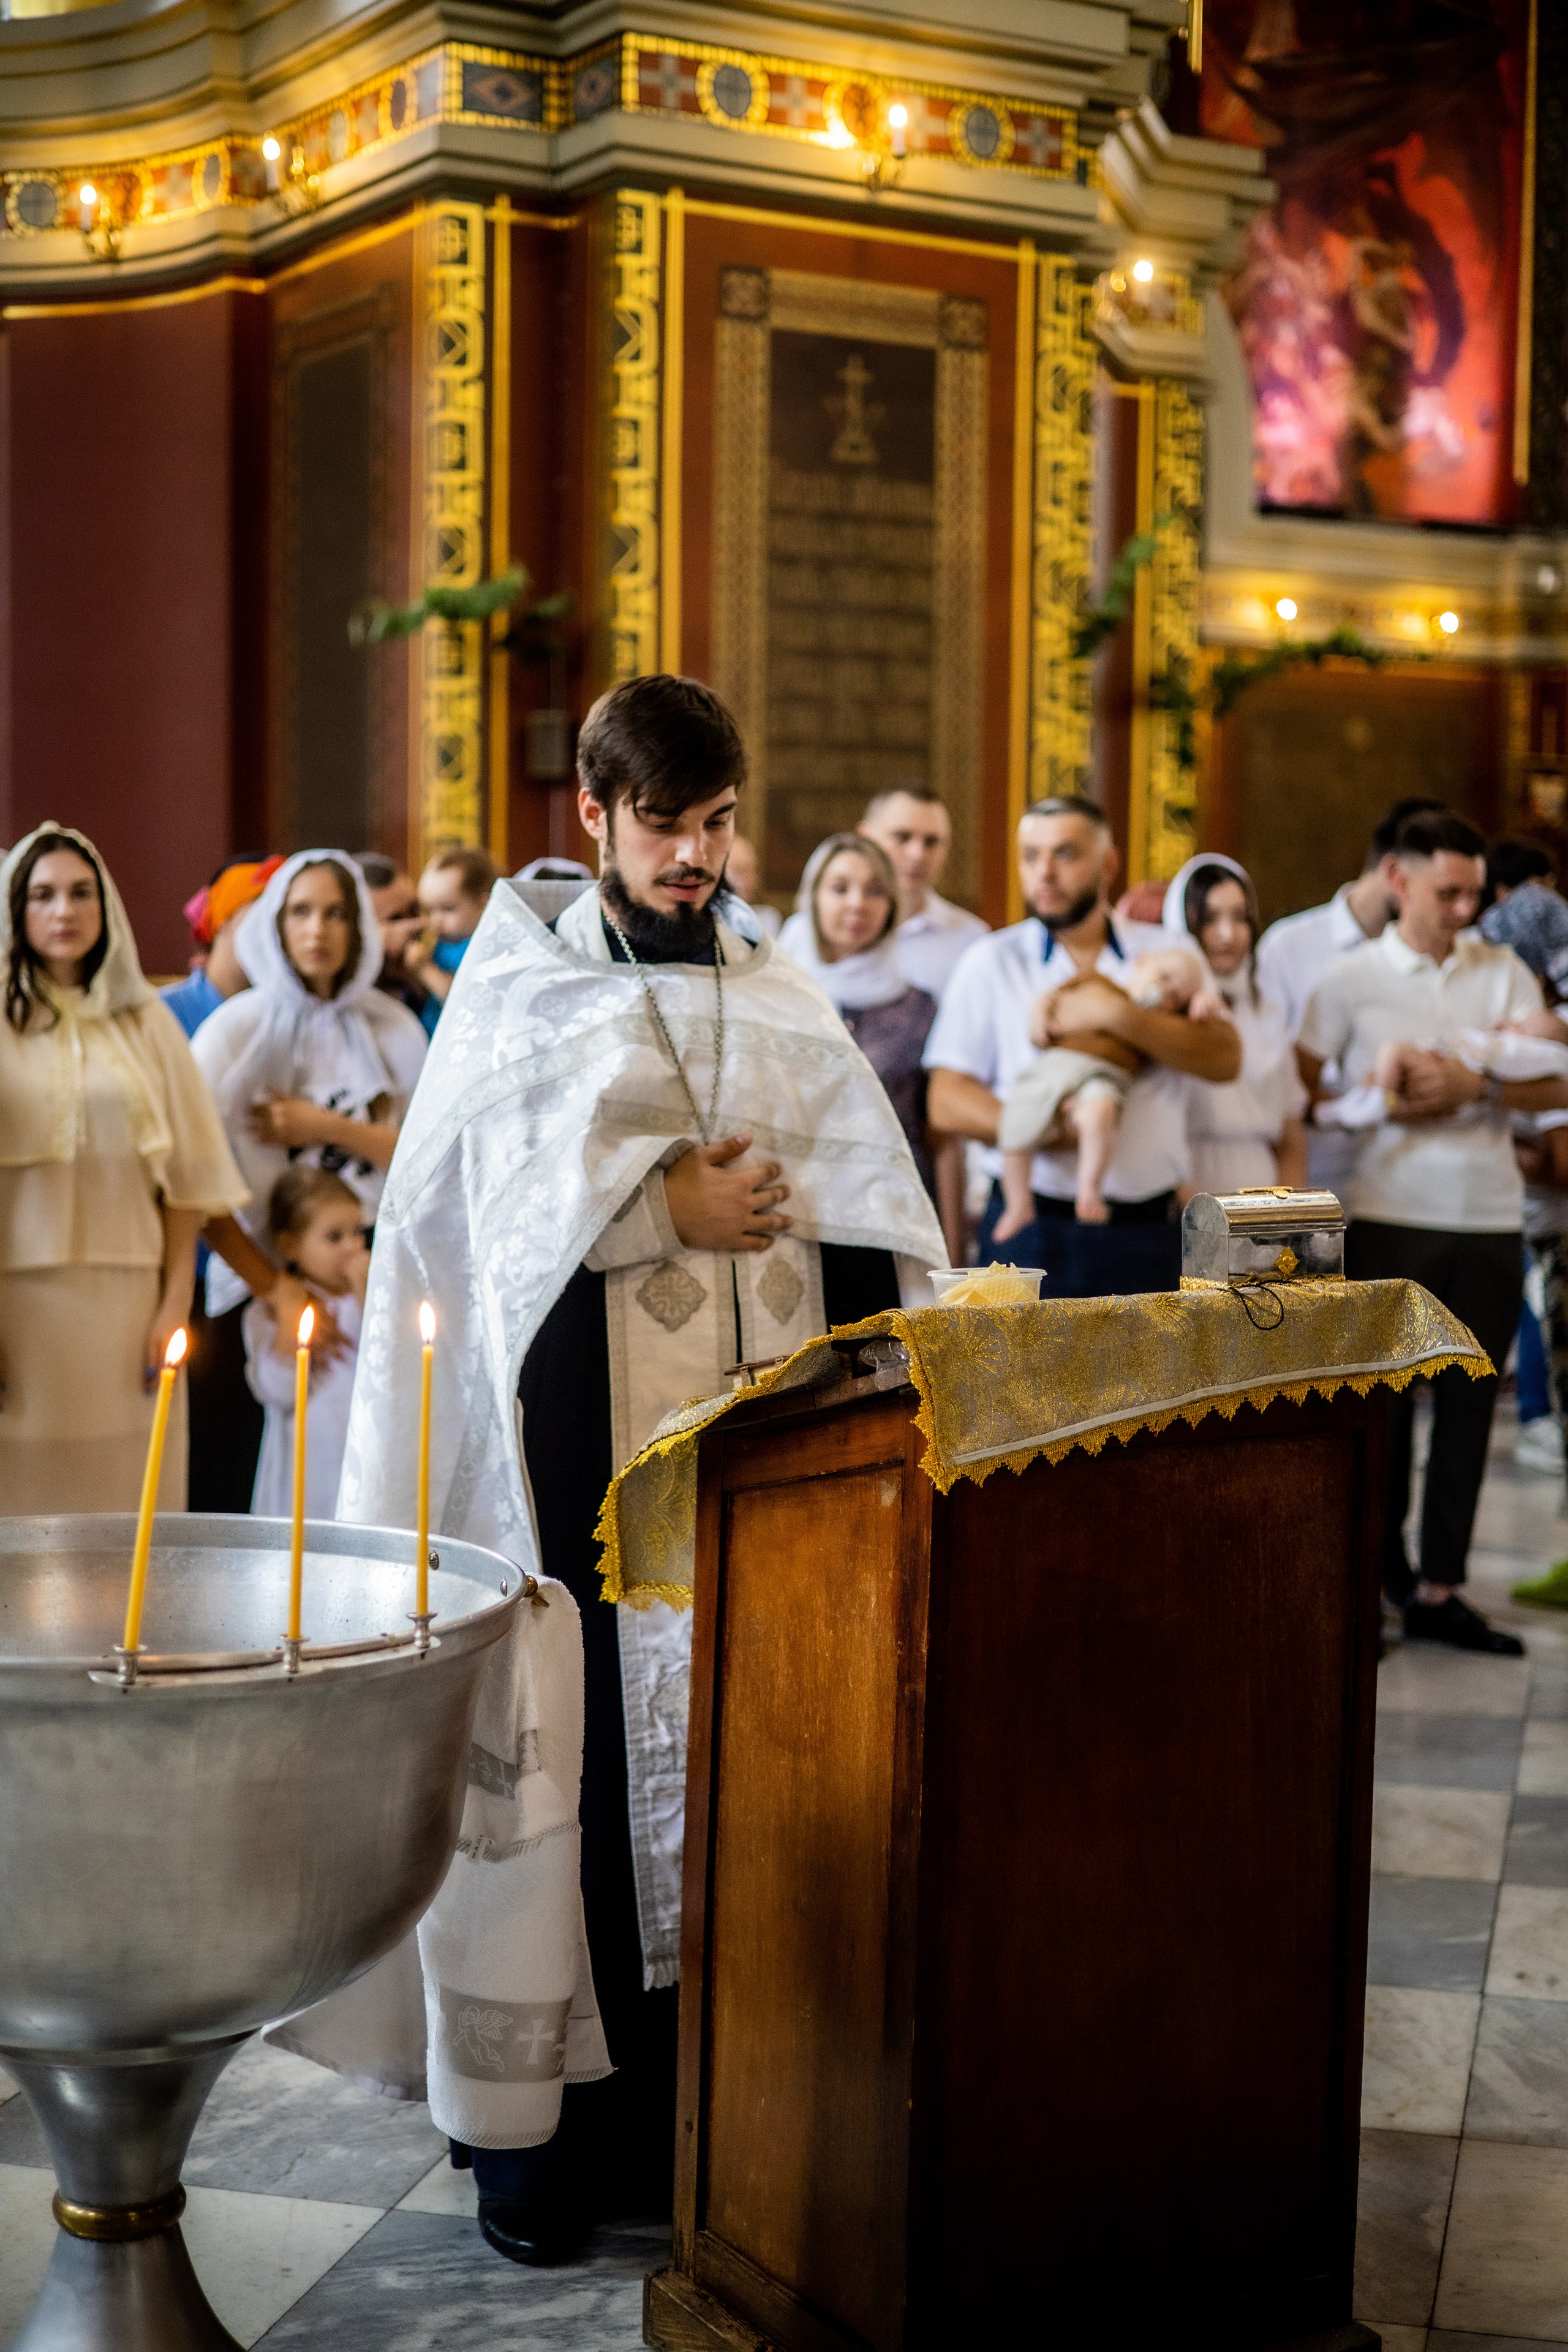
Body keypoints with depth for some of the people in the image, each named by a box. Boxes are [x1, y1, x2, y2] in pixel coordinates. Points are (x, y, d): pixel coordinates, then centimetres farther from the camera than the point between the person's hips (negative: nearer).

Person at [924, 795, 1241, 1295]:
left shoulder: (1167, 953, 11)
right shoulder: (992, 962, 9)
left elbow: (1224, 1058, -3)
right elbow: (948, 1103, 2)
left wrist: (1115, 1013, -13)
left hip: (1147, 1234, 1)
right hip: (1031, 1229, -1)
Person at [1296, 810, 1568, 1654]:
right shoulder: (1352, 977, 1)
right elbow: (1299, 1087, -2)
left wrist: (1475, 1086, -15)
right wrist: (1382, 1102, -14)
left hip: (1490, 1222, 3)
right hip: (1391, 1220, -3)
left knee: (1468, 1409, 5)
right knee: (1382, 1403, 4)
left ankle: (1438, 1589, 12)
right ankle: (1372, 1579, 16)